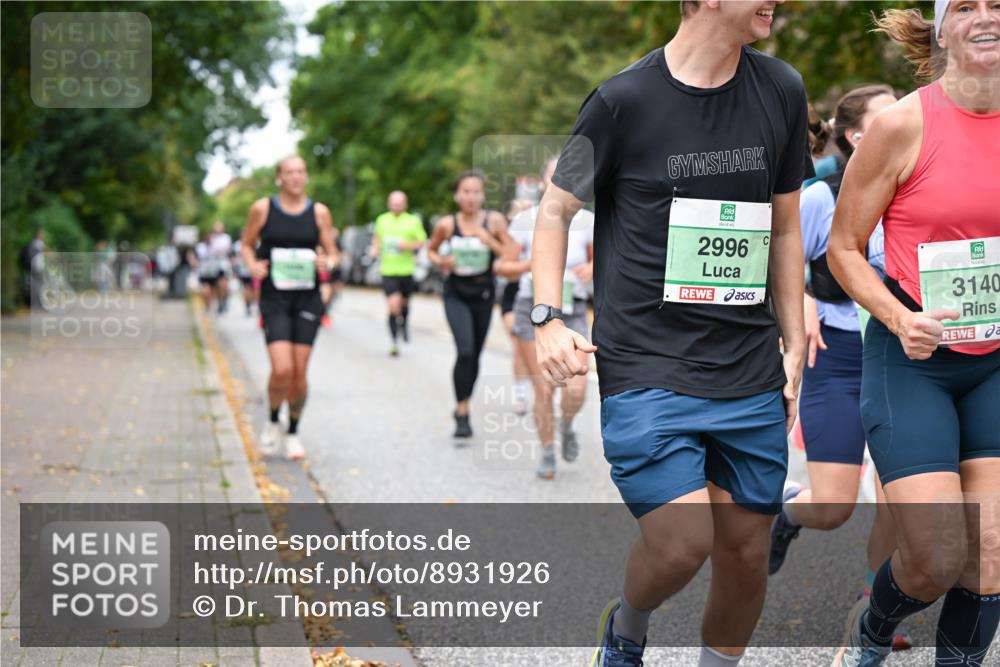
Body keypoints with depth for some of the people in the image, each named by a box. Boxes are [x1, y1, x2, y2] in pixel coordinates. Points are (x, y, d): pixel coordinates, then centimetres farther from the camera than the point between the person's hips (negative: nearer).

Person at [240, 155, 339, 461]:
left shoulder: (319, 212, 4)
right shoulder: (262, 208, 0)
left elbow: (332, 253, 9)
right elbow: (246, 244, 10)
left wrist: (327, 262, -14)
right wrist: (253, 264, -10)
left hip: (308, 298, 2)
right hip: (274, 299, -2)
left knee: (299, 372, 2)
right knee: (282, 369, -16)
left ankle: (293, 432, 23)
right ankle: (272, 422, 13)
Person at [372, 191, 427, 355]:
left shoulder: (413, 221, -1)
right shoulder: (382, 220, 7)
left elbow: (422, 242, -2)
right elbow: (377, 237, 23)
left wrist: (408, 246, -18)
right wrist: (376, 248, 4)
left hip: (406, 270, 0)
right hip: (388, 271, 0)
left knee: (404, 302, 16)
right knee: (394, 305, -14)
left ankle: (404, 323, 50)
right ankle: (394, 342, 0)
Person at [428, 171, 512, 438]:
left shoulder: (494, 220, -8)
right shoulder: (446, 224, -6)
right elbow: (431, 250, 11)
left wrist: (490, 241, -21)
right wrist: (441, 262, -9)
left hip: (483, 293, 2)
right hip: (456, 294, -2)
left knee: (475, 355, 12)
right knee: (465, 351, -19)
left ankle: (463, 405, 33)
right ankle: (462, 413, -12)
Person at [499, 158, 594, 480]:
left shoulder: (586, 221, 0)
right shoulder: (525, 221, -2)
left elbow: (598, 260, 12)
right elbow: (505, 266, 3)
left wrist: (591, 270, -10)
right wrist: (530, 264, -15)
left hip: (572, 312, 0)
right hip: (532, 308, 0)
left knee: (576, 389, -14)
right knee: (543, 389, 0)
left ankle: (566, 426, 20)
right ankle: (547, 453, 20)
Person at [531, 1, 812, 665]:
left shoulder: (781, 91, 7)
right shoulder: (624, 100, -6)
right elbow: (556, 208, 5)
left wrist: (795, 345, 13)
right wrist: (548, 317, -7)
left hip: (751, 377, 5)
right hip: (646, 370, -4)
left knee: (747, 553, 7)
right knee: (682, 544, -14)